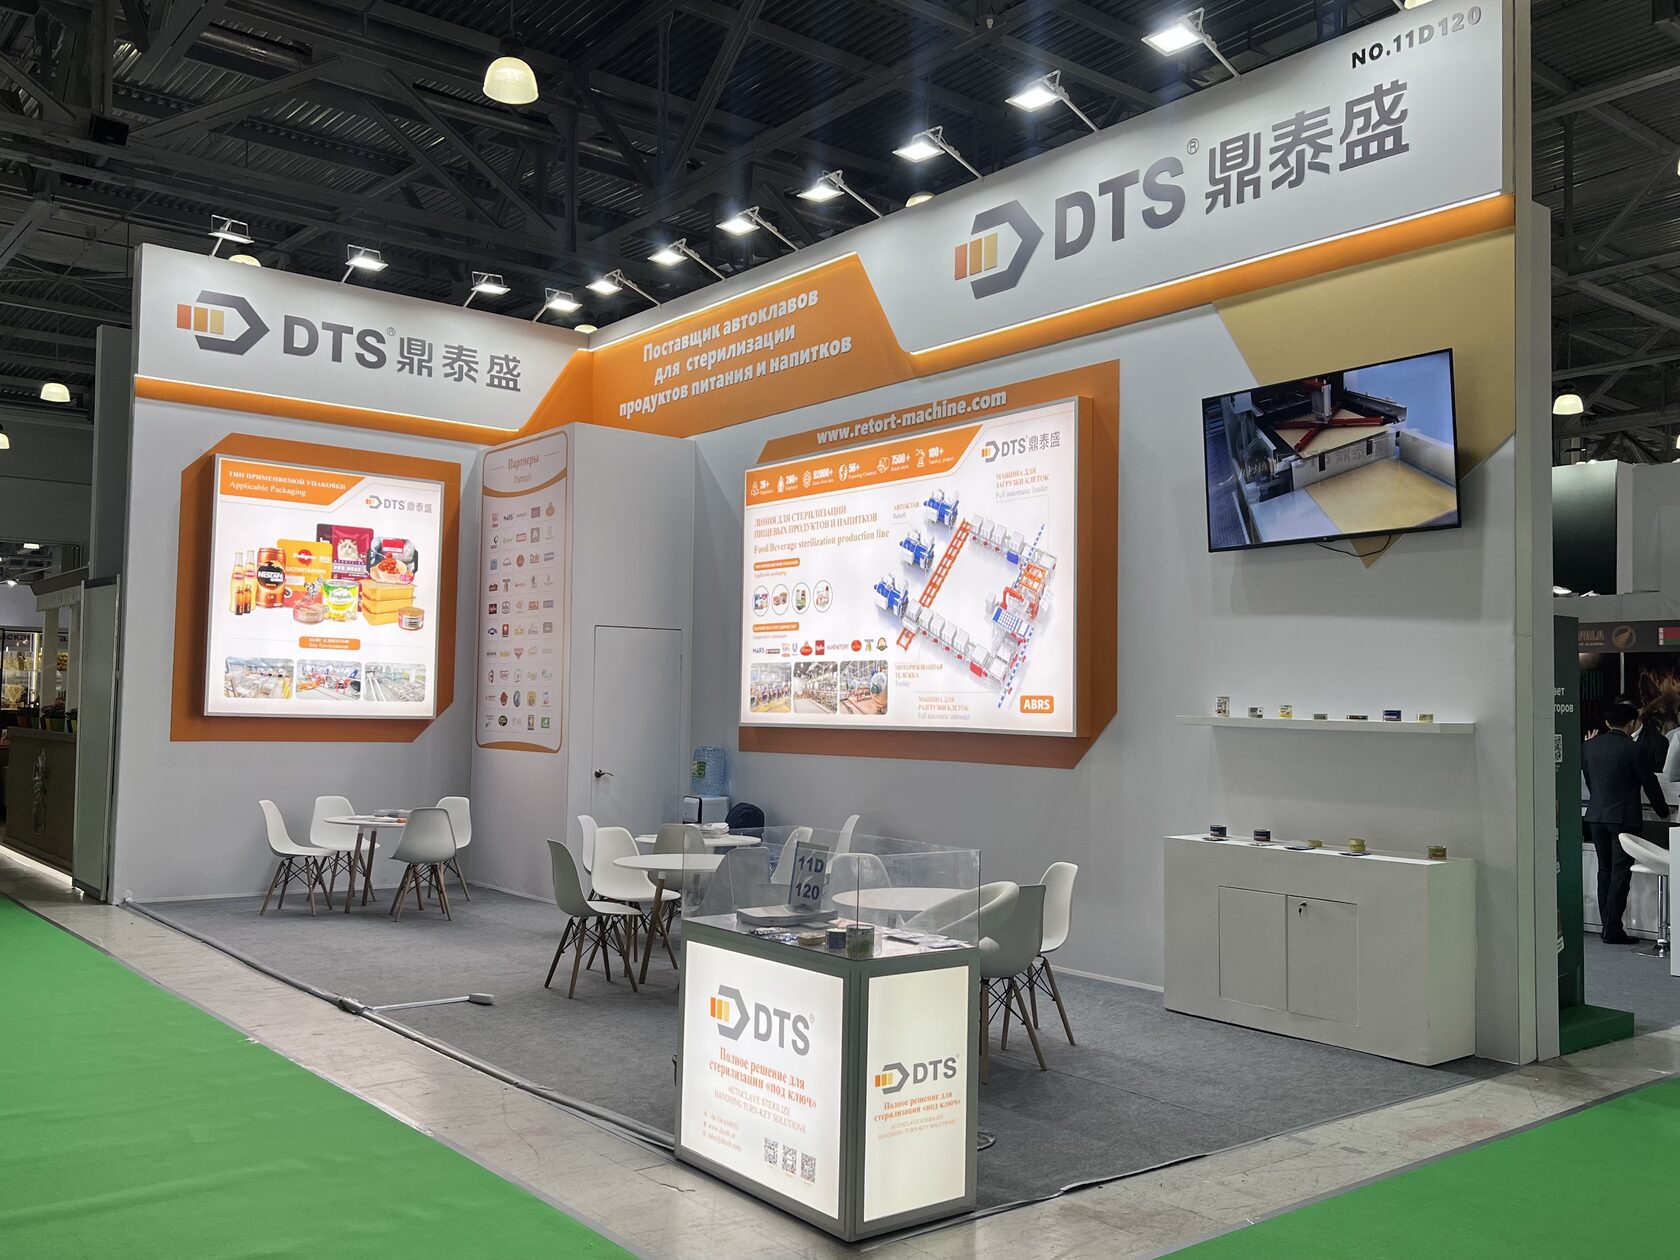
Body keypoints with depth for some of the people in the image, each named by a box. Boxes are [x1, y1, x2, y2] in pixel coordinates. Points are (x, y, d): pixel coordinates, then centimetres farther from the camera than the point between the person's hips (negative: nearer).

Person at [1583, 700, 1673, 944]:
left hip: (1595, 816, 5)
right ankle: (1613, 931, -1)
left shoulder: (1588, 746, 3)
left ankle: (1607, 926, 16)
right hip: (1624, 817, -5)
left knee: (1604, 871, 14)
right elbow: (1650, 783, -4)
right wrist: (1663, 811, 12)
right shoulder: (1632, 749, -13)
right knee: (1620, 873, -1)